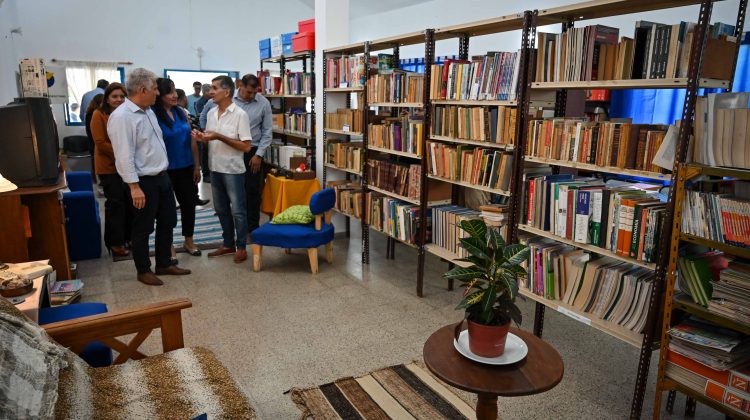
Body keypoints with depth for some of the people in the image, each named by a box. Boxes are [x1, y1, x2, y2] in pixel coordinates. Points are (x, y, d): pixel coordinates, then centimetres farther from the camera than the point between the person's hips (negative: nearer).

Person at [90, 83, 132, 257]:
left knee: (130, 202, 9)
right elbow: (100, 143, -12)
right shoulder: (99, 115, -7)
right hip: (109, 167, -5)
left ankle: (129, 237, 24)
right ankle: (115, 242, 12)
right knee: (115, 203, 1)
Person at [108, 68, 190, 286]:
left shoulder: (148, 111, 11)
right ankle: (143, 271, 19)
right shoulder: (122, 116, -18)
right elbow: (124, 156, -21)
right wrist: (134, 187, -23)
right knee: (143, 228, 5)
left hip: (162, 177, 9)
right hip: (144, 181, -9)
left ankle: (164, 264, 29)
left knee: (167, 222, 15)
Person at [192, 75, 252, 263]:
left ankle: (241, 247, 14)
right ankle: (228, 243, 29)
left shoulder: (240, 115, -13)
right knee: (221, 209, 15)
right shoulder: (211, 113, 8)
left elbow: (246, 146, -17)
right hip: (215, 169, 7)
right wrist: (202, 137, -5)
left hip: (233, 170, -7)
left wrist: (220, 137, -21)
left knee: (237, 210, 2)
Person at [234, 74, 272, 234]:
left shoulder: (264, 103, -5)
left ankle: (253, 226, 17)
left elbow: (267, 132, -1)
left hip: (253, 152, 0)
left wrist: (258, 154, -6)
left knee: (252, 190, 5)